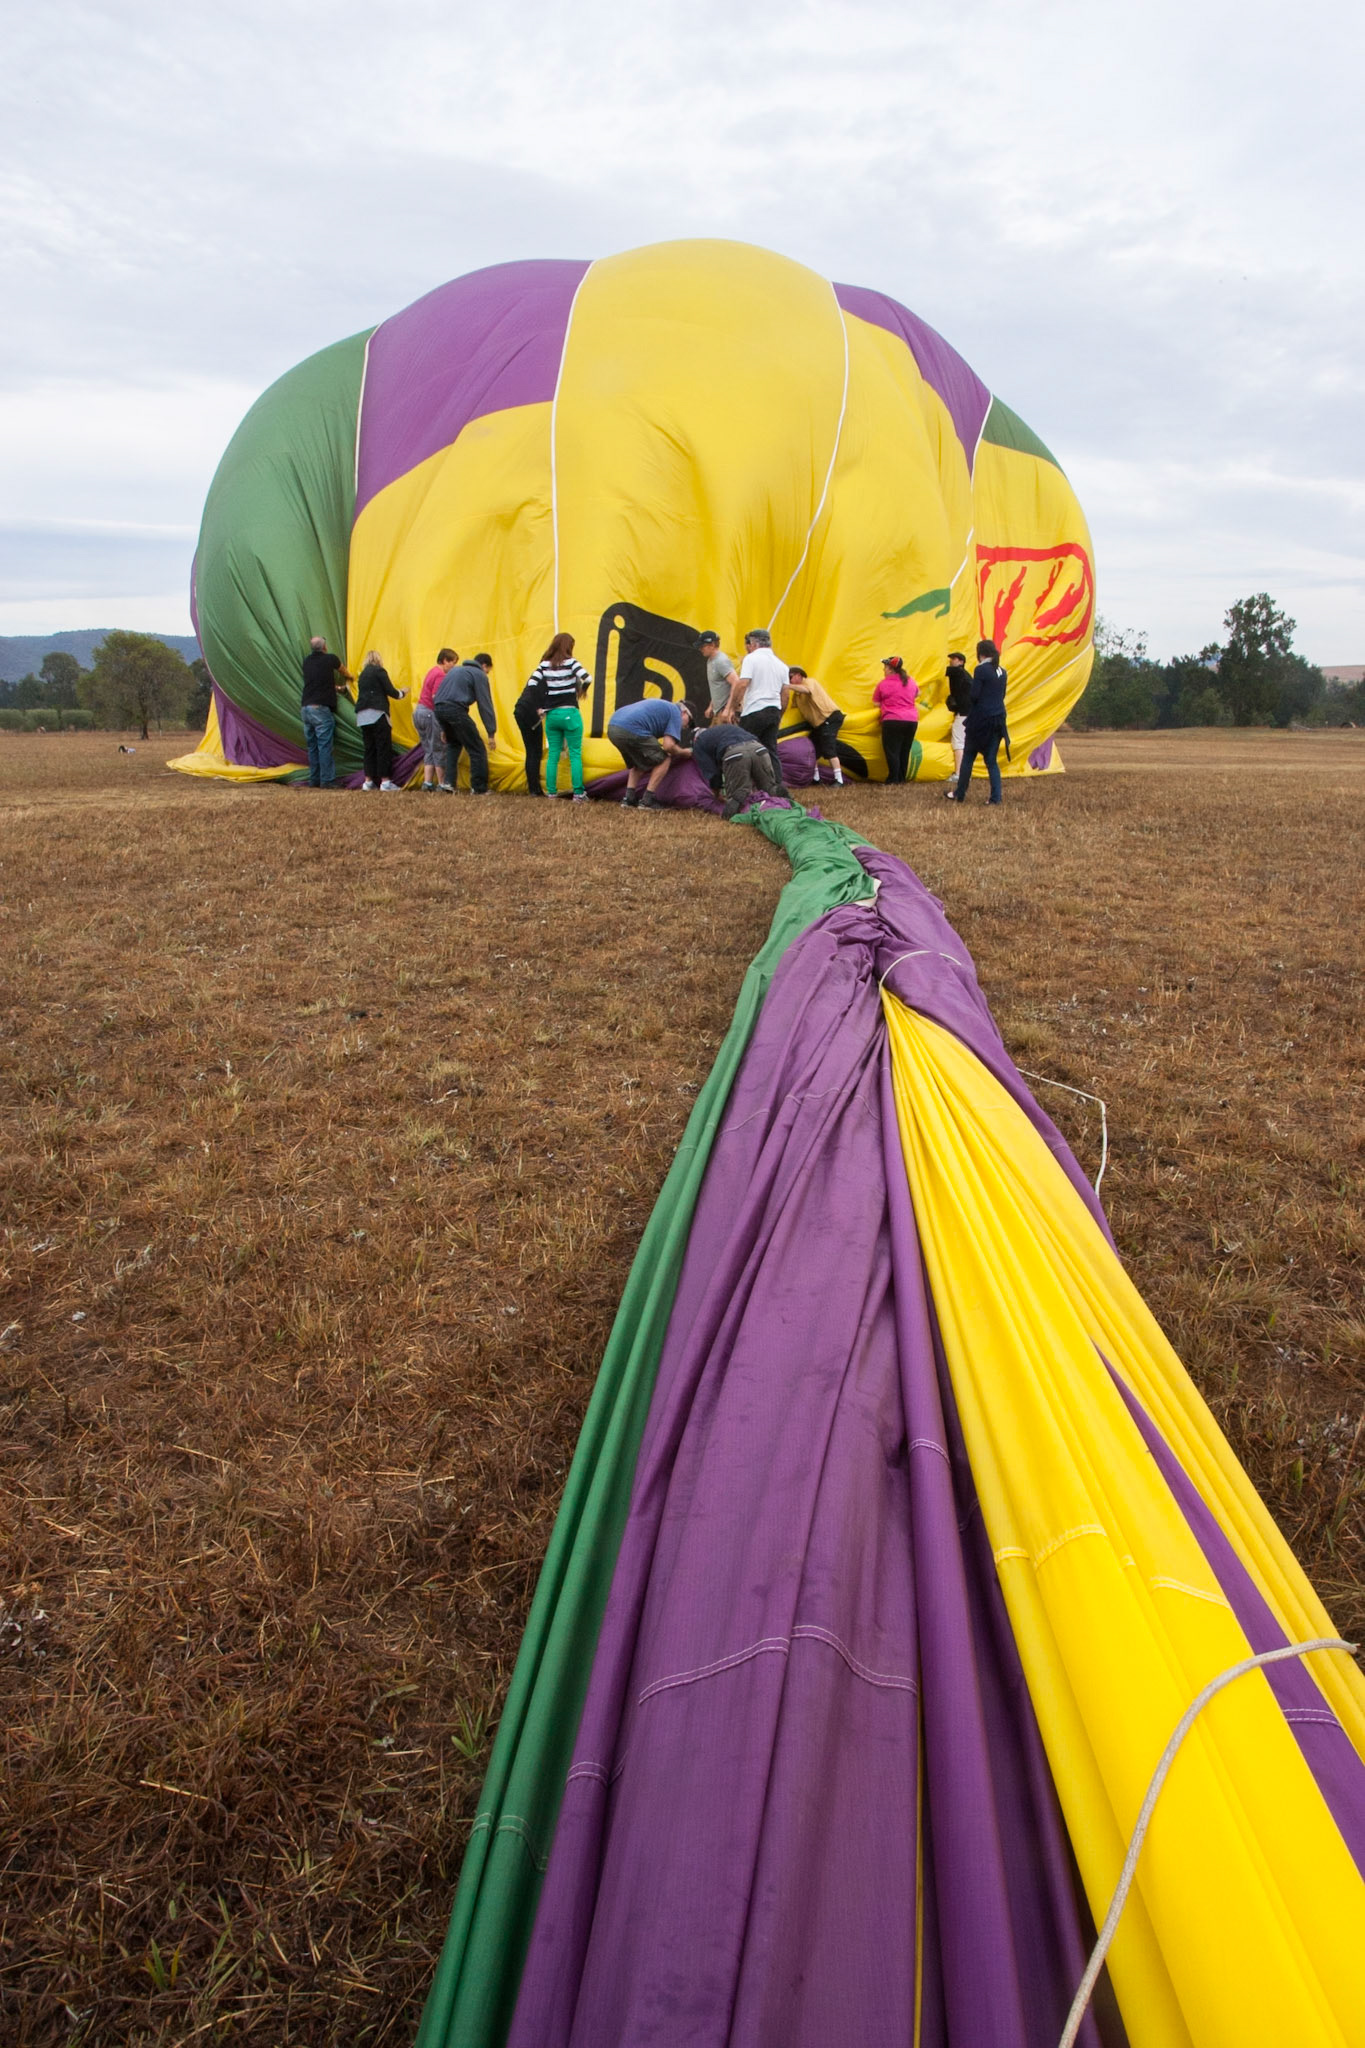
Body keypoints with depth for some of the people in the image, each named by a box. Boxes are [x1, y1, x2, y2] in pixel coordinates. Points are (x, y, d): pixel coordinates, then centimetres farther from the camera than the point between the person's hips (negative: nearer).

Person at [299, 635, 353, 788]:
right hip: (321, 709, -6)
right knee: (325, 746, -6)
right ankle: (327, 780, -9)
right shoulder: (330, 659, 0)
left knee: (312, 746, 10)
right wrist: (349, 677, 44)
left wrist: (334, 686, 42)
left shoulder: (307, 661, 13)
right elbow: (344, 672, 21)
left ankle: (313, 780, 10)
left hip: (306, 708, 6)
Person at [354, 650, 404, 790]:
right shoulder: (379, 671, -1)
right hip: (377, 713, -7)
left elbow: (363, 694, 19)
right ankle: (385, 780, -10)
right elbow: (389, 690, -5)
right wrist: (401, 693, 14)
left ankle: (368, 781, 6)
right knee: (384, 747, -6)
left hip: (362, 715, 7)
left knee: (369, 748, 9)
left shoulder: (362, 675, 19)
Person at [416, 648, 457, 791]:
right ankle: (442, 784, 0)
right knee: (439, 750, -3)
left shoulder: (432, 672, 18)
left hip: (418, 711, 9)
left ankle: (427, 782, 7)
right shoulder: (441, 675, -12)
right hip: (430, 713, -9)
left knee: (428, 750, 12)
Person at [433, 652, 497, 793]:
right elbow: (485, 705, 2)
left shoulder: (455, 669, 30)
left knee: (453, 744, 29)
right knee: (477, 750, 2)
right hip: (455, 709, -7)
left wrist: (444, 728, 30)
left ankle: (449, 782, 19)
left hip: (438, 708, 7)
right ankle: (479, 789, 1)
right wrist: (492, 732, 4)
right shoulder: (479, 675, 8)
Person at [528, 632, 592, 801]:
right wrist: (582, 692, 2)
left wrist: (539, 708, 4)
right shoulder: (570, 662, -8)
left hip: (551, 715, 4)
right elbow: (587, 679, -20)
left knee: (552, 754, 11)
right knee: (575, 754, 1)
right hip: (570, 714, -4)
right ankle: (578, 793, -2)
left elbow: (531, 684, -1)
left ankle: (551, 791, 12)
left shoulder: (545, 665, 4)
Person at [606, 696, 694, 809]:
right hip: (631, 730, -8)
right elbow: (668, 745, -3)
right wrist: (683, 752, 14)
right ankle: (647, 801, 6)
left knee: (639, 762, 29)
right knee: (663, 760, 9)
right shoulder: (676, 712, 10)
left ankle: (629, 798, 18)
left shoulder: (660, 706, 34)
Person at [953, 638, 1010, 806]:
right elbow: (1002, 695, 15)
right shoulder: (1002, 672, 10)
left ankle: (960, 794, 13)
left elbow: (974, 696, -14)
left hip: (980, 718, -6)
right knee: (991, 759, 9)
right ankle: (996, 796, -1)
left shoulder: (981, 670, -11)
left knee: (968, 757, 7)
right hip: (998, 718, 6)